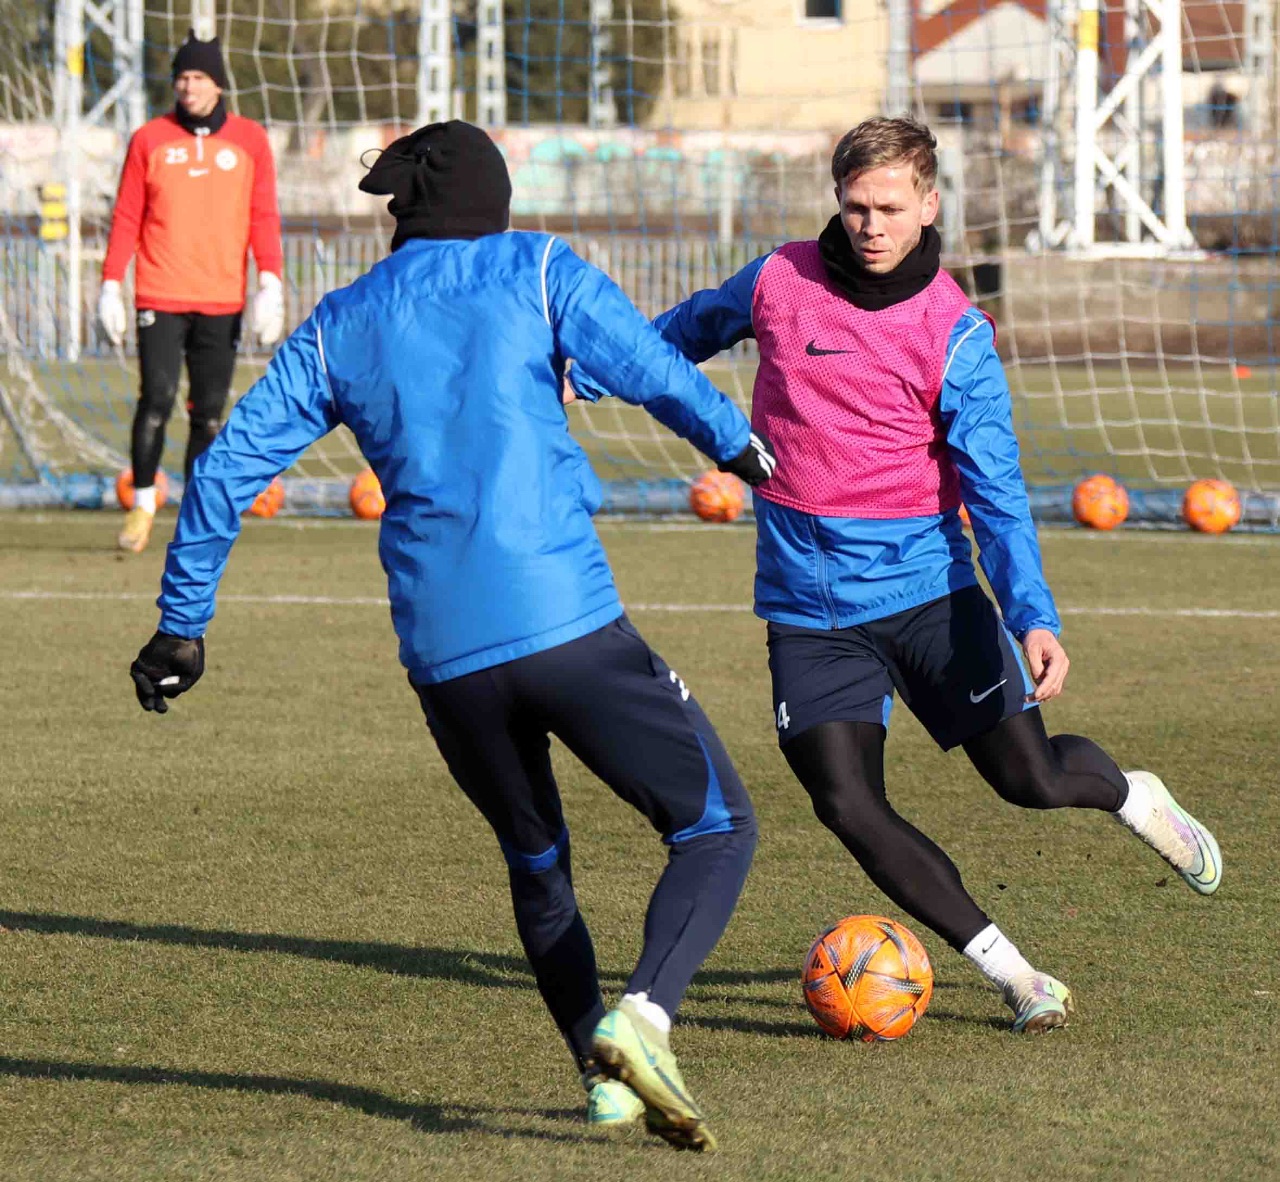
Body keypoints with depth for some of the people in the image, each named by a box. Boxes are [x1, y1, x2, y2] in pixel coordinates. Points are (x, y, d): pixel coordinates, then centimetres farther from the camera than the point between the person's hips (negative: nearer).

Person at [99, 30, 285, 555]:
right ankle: (142, 502, 5)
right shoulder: (150, 139, 5)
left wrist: (271, 283, -6)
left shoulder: (249, 140, 7)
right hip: (160, 296, -1)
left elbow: (263, 216, 5)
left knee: (210, 412, 3)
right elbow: (126, 217, 6)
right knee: (156, 399, -11)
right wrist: (110, 285, -1)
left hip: (222, 301, 1)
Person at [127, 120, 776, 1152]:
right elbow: (653, 370, -4)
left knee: (535, 863, 25)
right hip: (568, 624, -4)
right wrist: (743, 447, 14)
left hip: (442, 657, 4)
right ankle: (641, 1018, -19)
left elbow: (226, 468, 16)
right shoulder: (536, 271, 7)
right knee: (717, 828, 4)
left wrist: (181, 626, 24)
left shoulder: (340, 325, 16)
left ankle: (603, 1076, 16)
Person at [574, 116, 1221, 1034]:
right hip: (808, 605, 2)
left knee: (1030, 777, -3)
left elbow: (995, 491, -14)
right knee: (850, 808, -12)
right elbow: (696, 326, 22)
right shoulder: (780, 282, -1)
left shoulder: (955, 335, -10)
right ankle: (1008, 971, 2)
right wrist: (590, 372, 33)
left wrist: (1034, 617, -27)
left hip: (927, 587, -2)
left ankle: (1131, 796, 35)